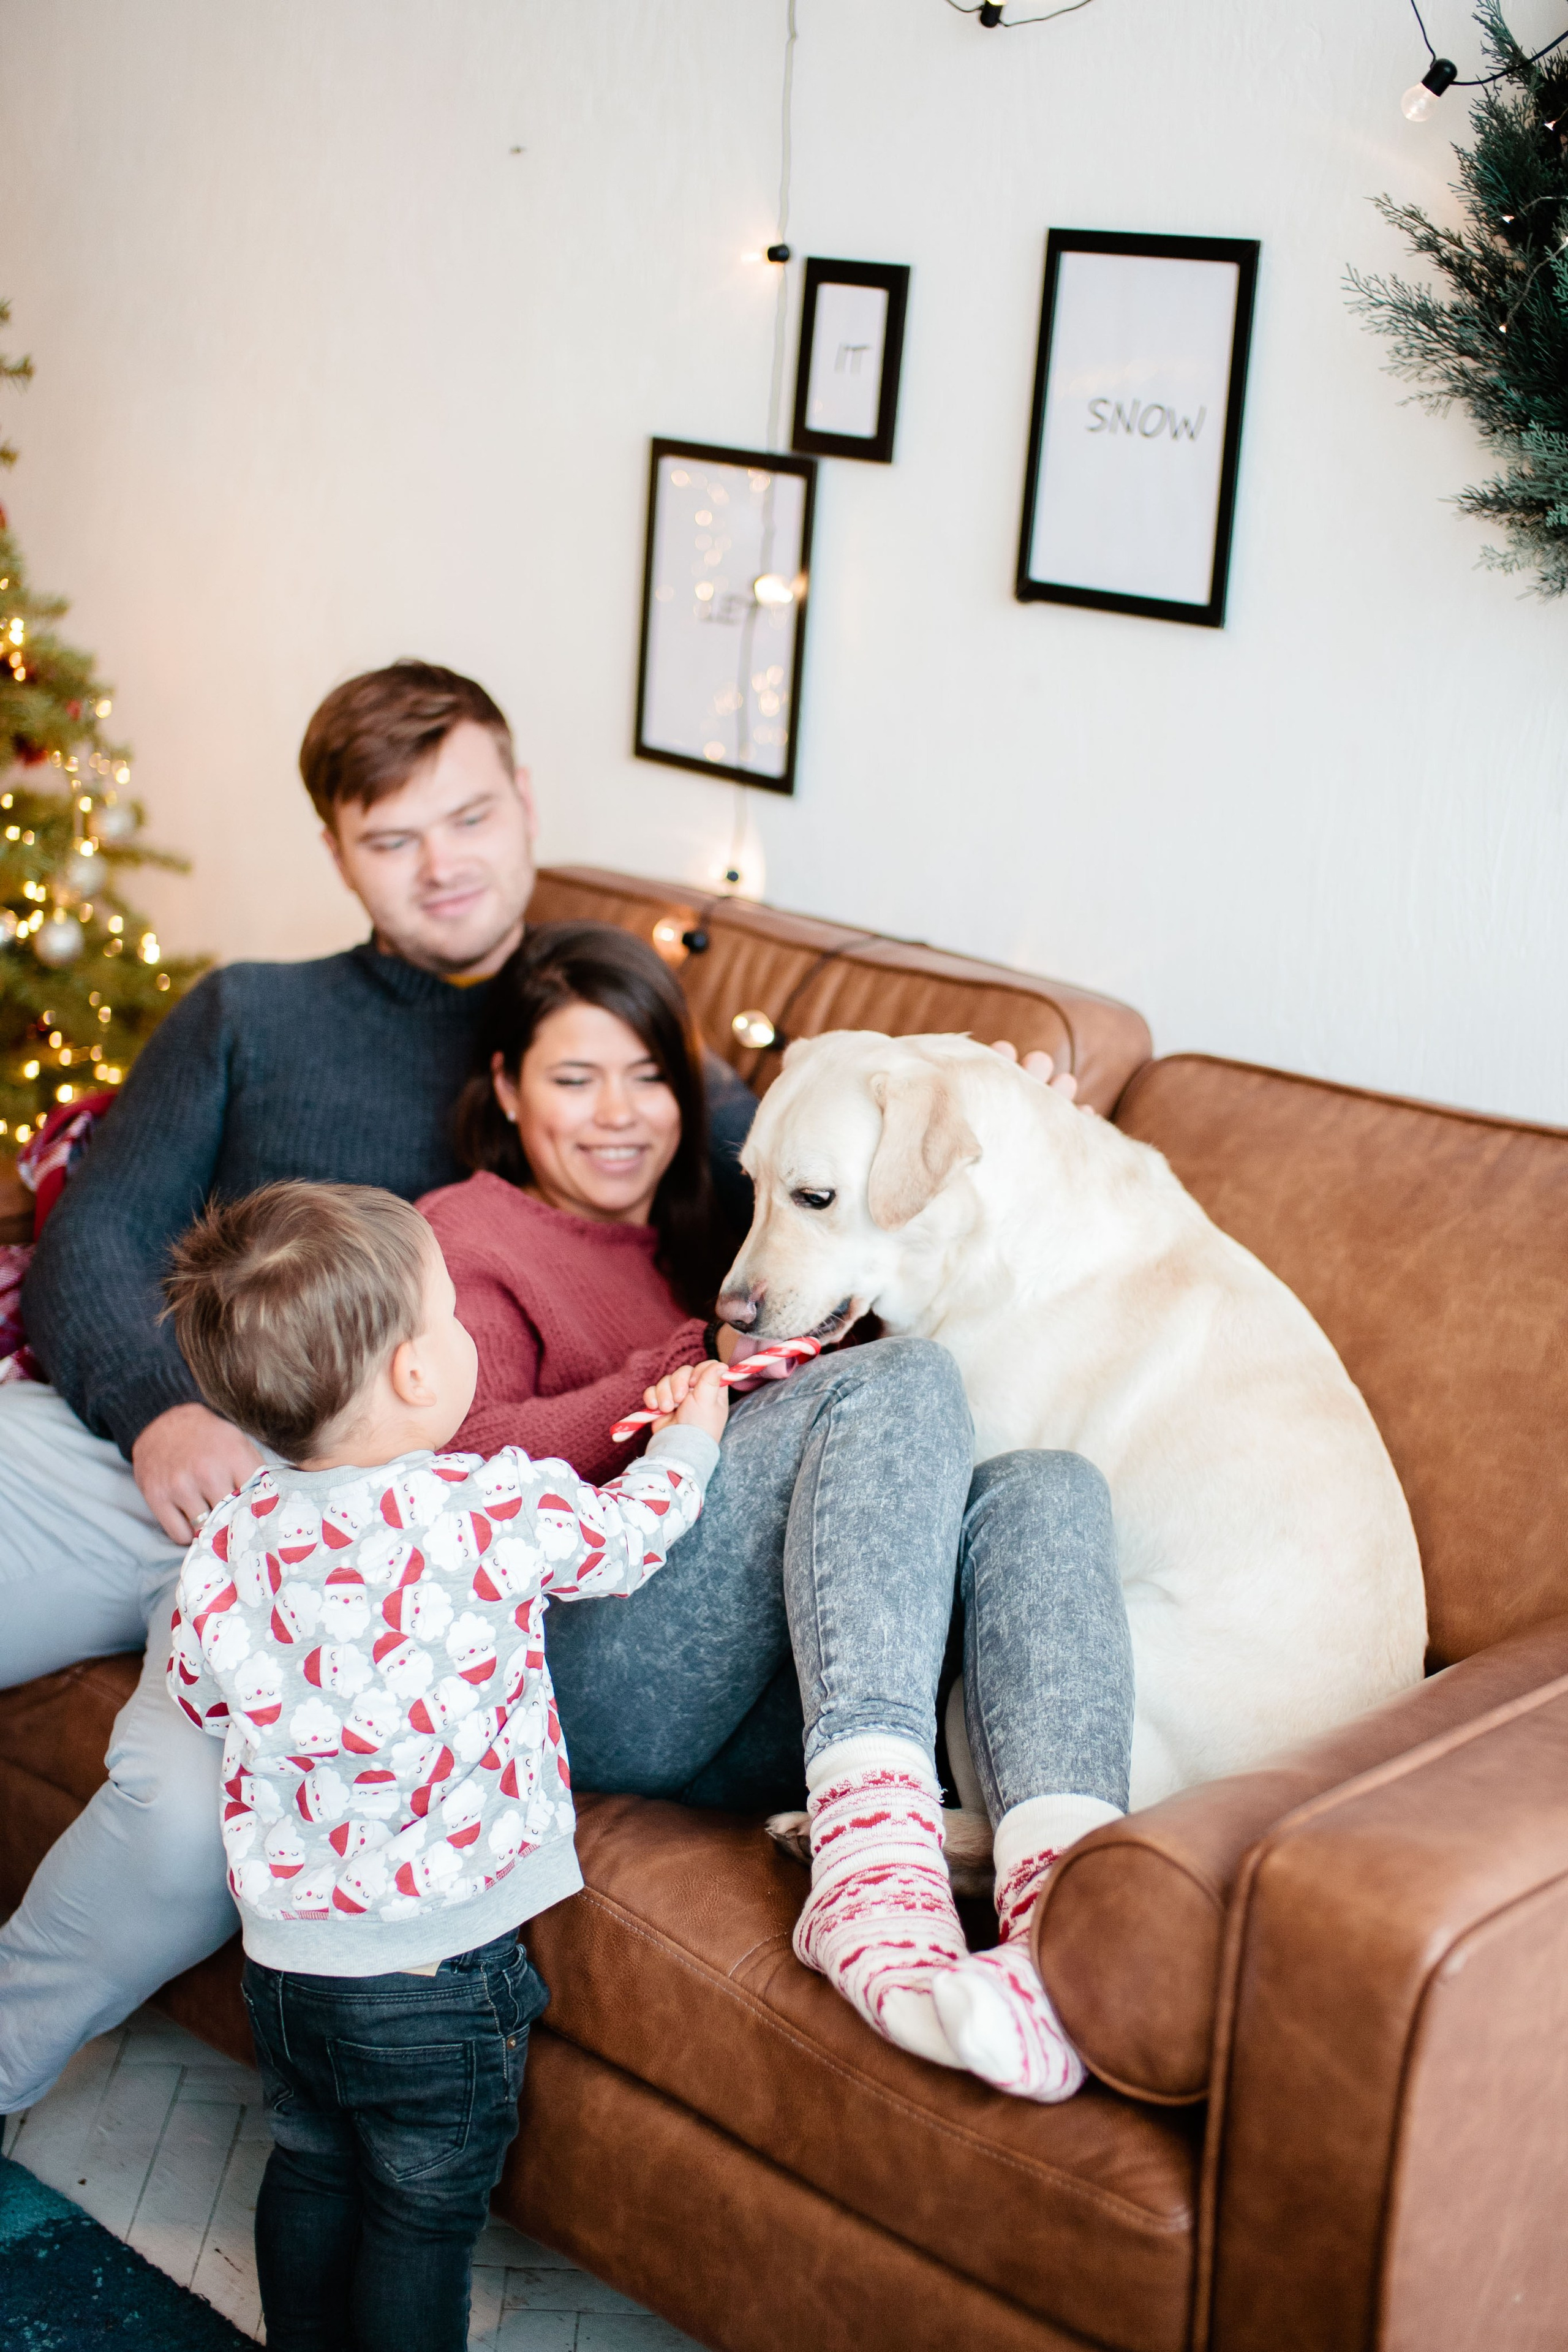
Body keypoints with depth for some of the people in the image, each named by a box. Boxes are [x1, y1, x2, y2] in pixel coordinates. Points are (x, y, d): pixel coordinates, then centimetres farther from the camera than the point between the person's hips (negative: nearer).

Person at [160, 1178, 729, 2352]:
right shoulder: (494, 1513, -21)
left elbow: (198, 1694, 10)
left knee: (310, 2171, 25)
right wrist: (693, 1431, 18)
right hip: (437, 1966, -5)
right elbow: (634, 1527, -2)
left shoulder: (233, 1536, -6)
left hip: (283, 1947, 5)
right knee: (424, 2216, 12)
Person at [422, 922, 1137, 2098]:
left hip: (778, 1714, 6)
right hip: (589, 1681, -5)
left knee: (1046, 1487, -21)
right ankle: (871, 1866, -46)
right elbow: (466, 1461, -2)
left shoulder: (701, 1238, 36)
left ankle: (1058, 1893, -50)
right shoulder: (469, 1231, 17)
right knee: (905, 1380, -25)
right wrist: (704, 1366, -12)